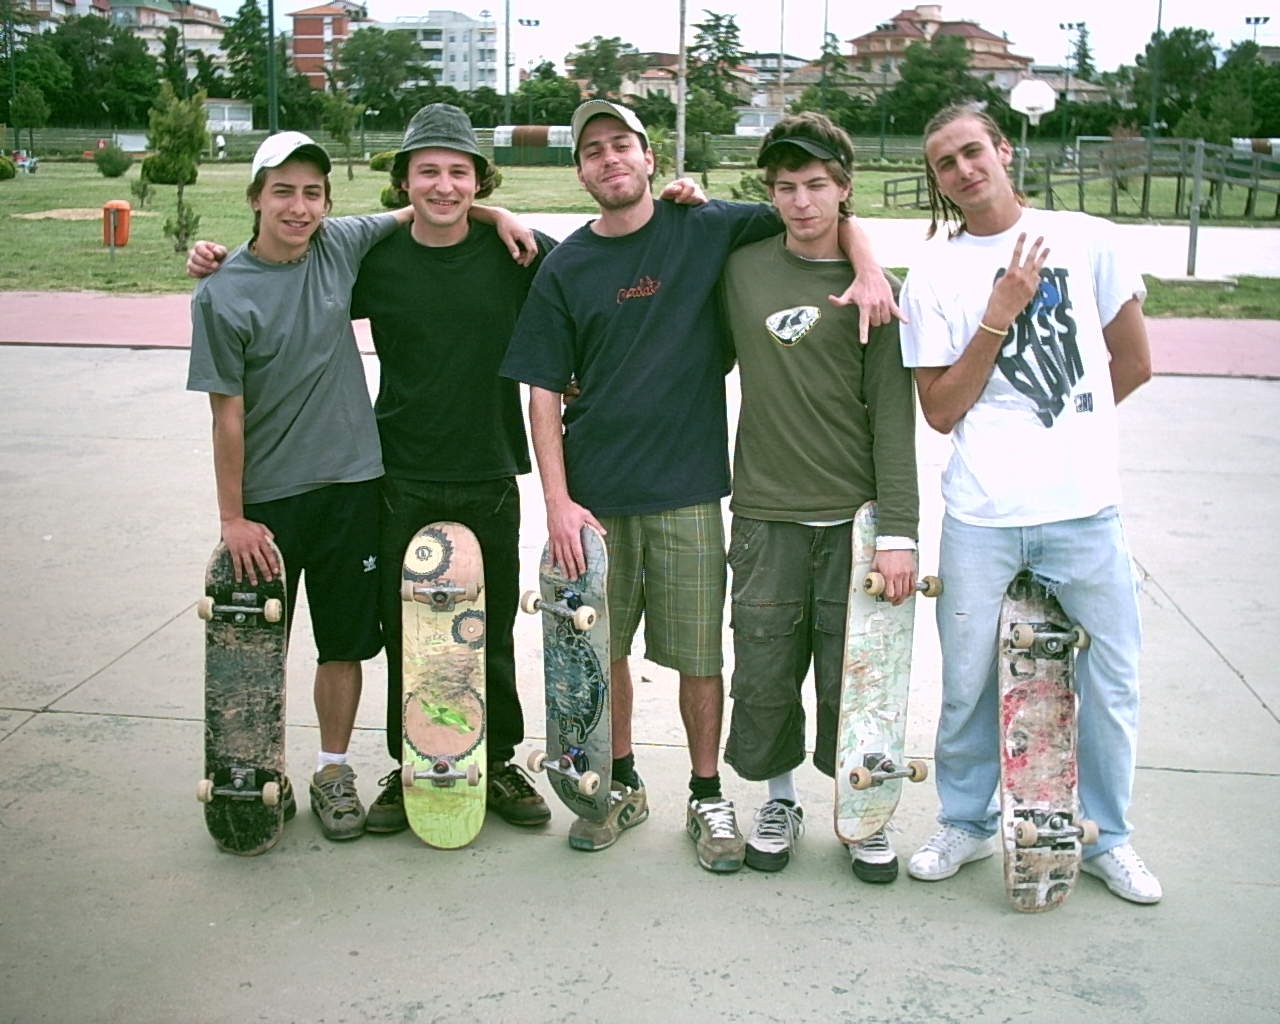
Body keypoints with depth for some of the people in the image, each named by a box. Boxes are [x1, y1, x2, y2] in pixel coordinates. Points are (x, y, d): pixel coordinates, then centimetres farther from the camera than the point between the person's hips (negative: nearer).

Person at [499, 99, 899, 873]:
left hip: (686, 488, -1)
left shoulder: (707, 229, 2)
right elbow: (543, 392, 2)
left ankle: (708, 795, 21)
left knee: (698, 655, 4)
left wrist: (869, 269, -12)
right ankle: (623, 784, 29)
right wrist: (558, 502, -7)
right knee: (600, 647, 10)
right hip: (593, 492, 2)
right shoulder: (565, 269, 4)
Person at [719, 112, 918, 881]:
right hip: (766, 515, 2)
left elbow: (893, 415, -4)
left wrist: (898, 531, -11)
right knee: (765, 674, 7)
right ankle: (781, 800, 30)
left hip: (856, 516, -1)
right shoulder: (741, 270, 6)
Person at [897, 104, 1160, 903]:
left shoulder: (1088, 240, 4)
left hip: (1086, 507, 1)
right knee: (968, 682, 8)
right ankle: (967, 823, 30)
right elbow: (941, 411, -3)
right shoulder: (935, 275, 3)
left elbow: (1133, 365, 12)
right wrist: (999, 314, -10)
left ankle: (1107, 837, 28)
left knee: (1111, 684, 8)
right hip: (982, 515, 0)